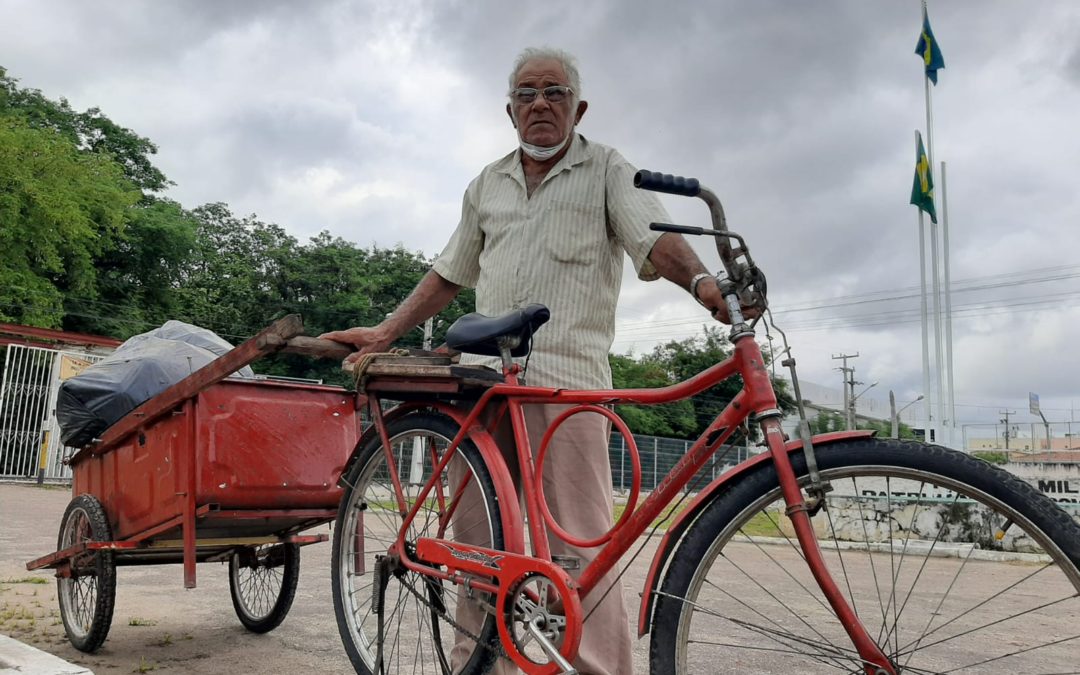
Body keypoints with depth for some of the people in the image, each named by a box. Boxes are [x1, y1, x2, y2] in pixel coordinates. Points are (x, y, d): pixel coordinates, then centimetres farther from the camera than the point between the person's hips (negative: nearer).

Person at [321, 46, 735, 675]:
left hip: (567, 376, -5)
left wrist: (702, 281, -29)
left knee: (580, 547, -10)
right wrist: (385, 333, 20)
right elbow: (450, 271, 26)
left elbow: (655, 238, -8)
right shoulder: (487, 184, 22)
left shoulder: (609, 170, 8)